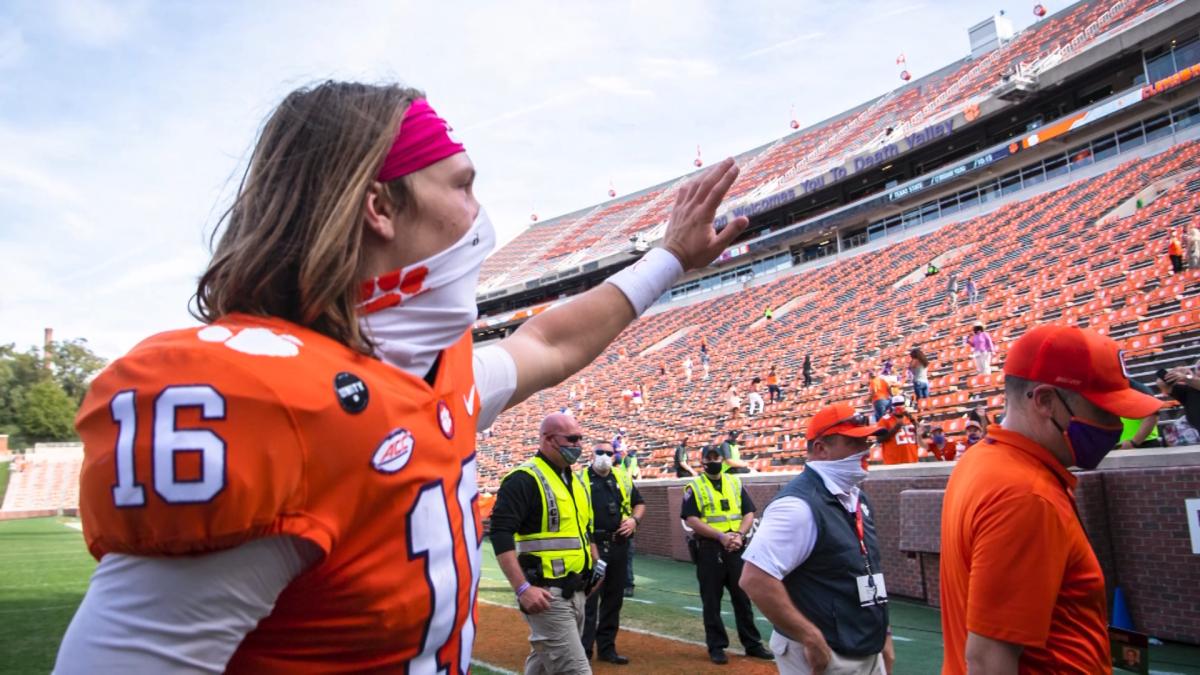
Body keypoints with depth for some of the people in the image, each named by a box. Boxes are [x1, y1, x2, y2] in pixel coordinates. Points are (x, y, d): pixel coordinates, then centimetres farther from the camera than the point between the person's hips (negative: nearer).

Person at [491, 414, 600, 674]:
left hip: (576, 590, 8)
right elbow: (501, 535, -21)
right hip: (546, 593, -8)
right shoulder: (524, 479, -14)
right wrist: (522, 588, -25)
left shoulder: (575, 481, 14)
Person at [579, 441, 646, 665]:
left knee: (613, 599, 12)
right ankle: (584, 650, 8)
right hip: (591, 546, -5)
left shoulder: (623, 478, 12)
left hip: (618, 546, 5)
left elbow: (639, 503, 21)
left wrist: (634, 519, 1)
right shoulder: (580, 479, -1)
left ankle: (607, 647, 24)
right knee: (588, 600, -1)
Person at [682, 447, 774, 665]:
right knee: (711, 601, 5)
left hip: (735, 548, 3)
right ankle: (716, 646, 15)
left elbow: (749, 513, 8)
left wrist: (739, 535, -10)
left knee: (743, 597, 10)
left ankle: (752, 644, 21)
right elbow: (691, 519, -10)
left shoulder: (735, 483, 11)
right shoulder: (694, 487, -1)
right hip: (709, 549, -3)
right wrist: (721, 536, -17)